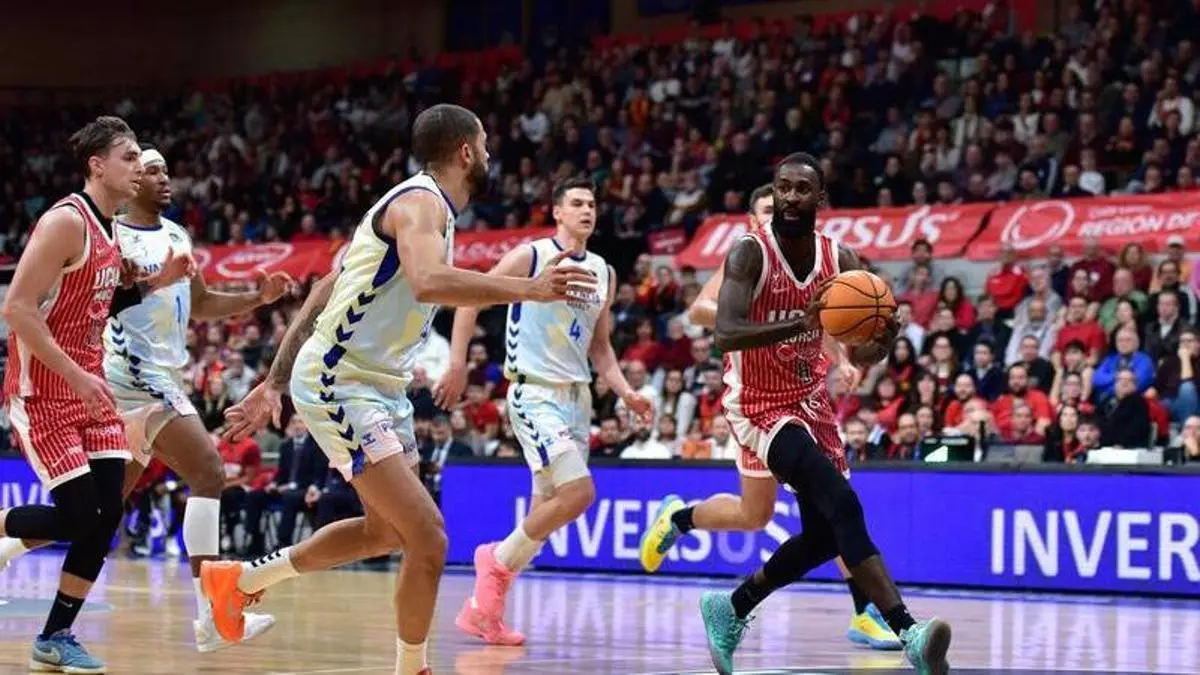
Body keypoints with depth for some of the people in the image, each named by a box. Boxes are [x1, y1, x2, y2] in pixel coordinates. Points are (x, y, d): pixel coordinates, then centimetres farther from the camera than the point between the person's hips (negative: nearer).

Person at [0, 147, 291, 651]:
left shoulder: (178, 236, 16)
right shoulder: (110, 235, -9)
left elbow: (201, 304, 24)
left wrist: (259, 297, 10)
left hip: (161, 377, 9)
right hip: (138, 376, -9)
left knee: (107, 499, 15)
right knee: (208, 473, -17)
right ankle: (211, 616, -20)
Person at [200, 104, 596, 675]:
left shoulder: (421, 205, 15)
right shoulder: (420, 202, -15)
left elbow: (323, 294, 18)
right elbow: (427, 281, -39)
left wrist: (274, 384, 19)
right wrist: (526, 290, -41)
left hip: (379, 387, 11)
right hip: (339, 386, -11)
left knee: (387, 532, 25)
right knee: (428, 537, -15)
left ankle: (240, 580, 36)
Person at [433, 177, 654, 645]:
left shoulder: (603, 273, 12)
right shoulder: (531, 257, -6)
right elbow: (471, 298, -3)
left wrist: (625, 392, 6)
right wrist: (457, 363, -11)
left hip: (577, 397, 7)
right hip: (535, 392, -7)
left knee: (546, 510, 7)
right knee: (578, 492, -21)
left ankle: (482, 608, 15)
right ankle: (499, 560, 0)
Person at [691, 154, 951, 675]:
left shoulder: (840, 260, -2)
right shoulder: (750, 255, -18)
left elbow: (859, 355, 1)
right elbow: (725, 334, -32)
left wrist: (882, 341, -23)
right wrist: (801, 322, -45)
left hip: (810, 401, 7)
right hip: (760, 407, -7)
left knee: (822, 536, 12)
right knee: (843, 506, -24)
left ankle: (730, 610, 34)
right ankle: (909, 633, -31)